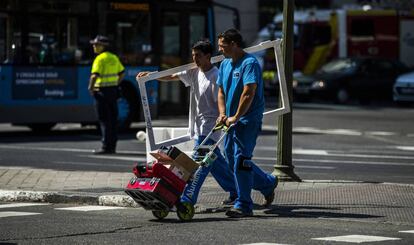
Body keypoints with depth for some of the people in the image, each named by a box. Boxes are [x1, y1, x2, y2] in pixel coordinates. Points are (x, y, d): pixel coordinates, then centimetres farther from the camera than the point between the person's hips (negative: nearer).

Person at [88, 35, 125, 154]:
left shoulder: (100, 59, -12)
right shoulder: (114, 58, 13)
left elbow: (95, 75, -22)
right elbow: (122, 72, 22)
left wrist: (90, 87, -11)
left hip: (102, 91, -8)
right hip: (113, 91, 8)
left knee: (104, 120, -5)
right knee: (112, 120, 11)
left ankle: (106, 147, -6)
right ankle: (112, 146, 15)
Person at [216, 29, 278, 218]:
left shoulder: (250, 63, -14)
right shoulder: (225, 64, 14)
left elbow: (248, 93, -21)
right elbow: (221, 91, 15)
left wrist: (235, 117, -21)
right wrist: (223, 114, -1)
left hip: (248, 120, -9)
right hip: (232, 121, 9)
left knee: (241, 160, -12)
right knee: (233, 161, 12)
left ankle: (243, 205, -8)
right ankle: (268, 184, 30)